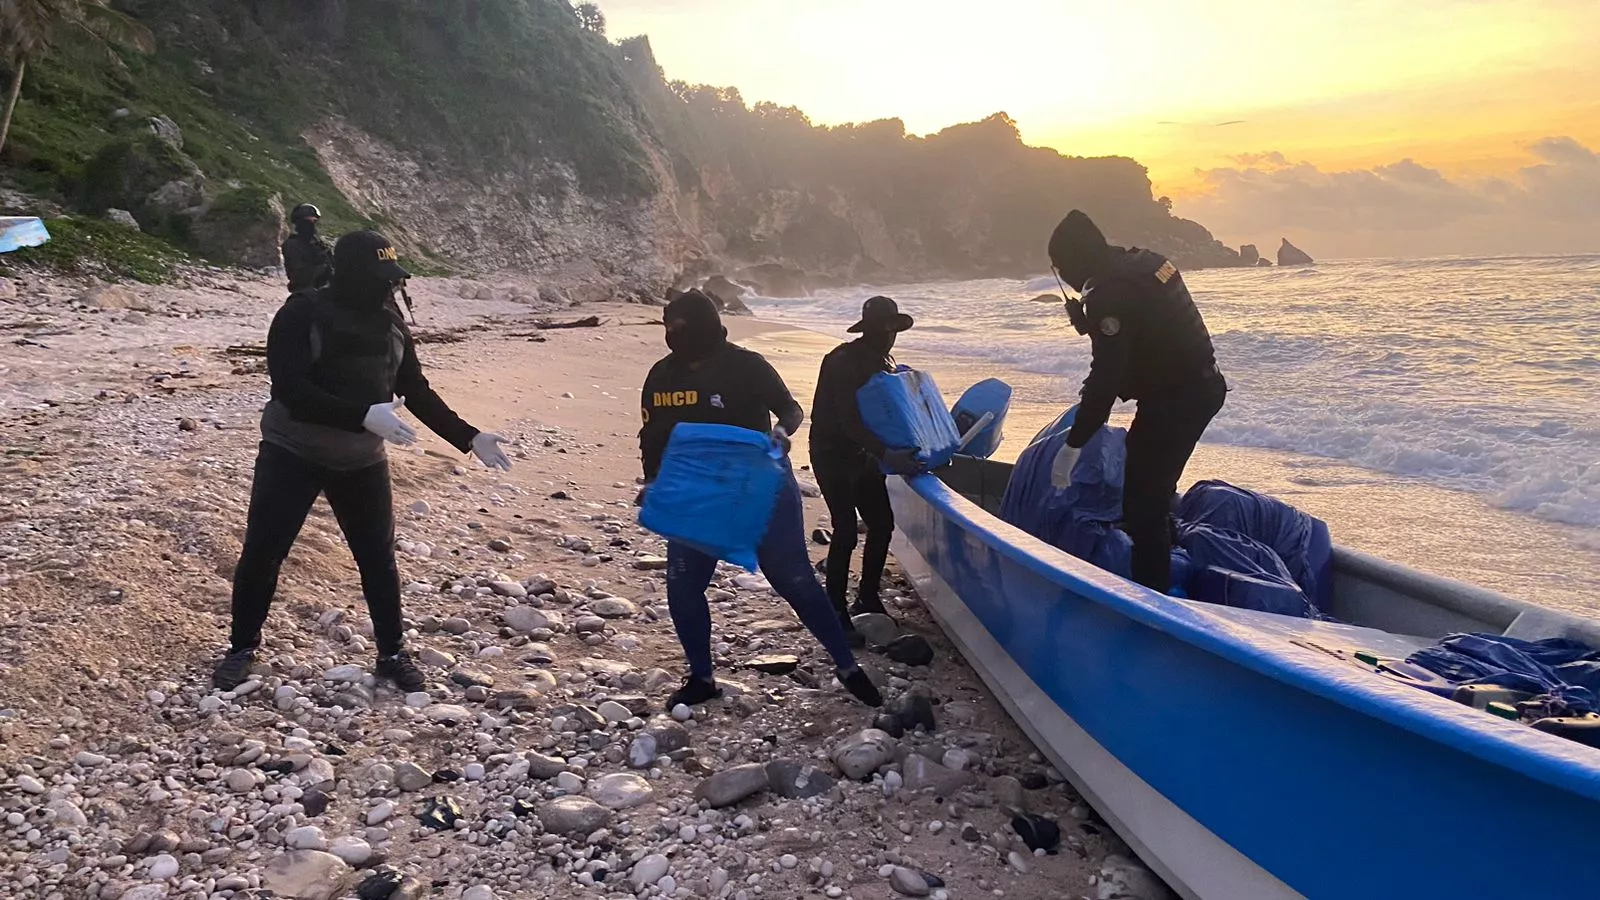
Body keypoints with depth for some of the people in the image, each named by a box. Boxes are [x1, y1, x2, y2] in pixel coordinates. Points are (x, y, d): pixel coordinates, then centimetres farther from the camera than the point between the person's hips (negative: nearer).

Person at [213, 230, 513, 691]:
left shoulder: (391, 324, 1)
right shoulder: (301, 315, -15)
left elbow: (418, 392, 7)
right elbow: (290, 390, -25)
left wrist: (470, 438, 1)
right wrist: (363, 415, -34)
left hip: (362, 461, 4)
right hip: (292, 455, -4)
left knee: (379, 557, 7)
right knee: (262, 552, 2)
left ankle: (392, 653, 23)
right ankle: (243, 648, 24)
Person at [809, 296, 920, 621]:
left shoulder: (880, 362, 6)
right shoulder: (843, 362, -21)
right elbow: (848, 420, -29)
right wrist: (887, 455, -37)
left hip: (860, 452, 8)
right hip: (832, 453, -8)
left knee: (882, 522, 7)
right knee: (846, 529, -14)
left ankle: (868, 598, 20)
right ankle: (835, 610, -6)